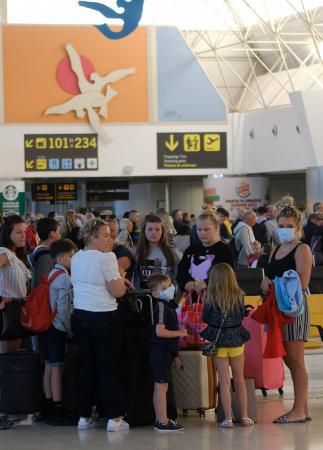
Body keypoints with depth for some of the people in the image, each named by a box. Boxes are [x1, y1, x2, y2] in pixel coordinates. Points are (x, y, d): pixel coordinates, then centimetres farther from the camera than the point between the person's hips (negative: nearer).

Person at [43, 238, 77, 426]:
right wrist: (70, 329, -10)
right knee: (57, 368, -7)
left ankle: (50, 409, 16)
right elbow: (63, 308, -19)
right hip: (59, 328, -9)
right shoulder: (64, 278, -15)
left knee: (50, 367, 11)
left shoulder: (51, 275, 13)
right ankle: (57, 412, -7)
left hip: (48, 326, 9)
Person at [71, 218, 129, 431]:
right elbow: (118, 291, -14)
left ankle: (84, 416, 16)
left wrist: (118, 280, 17)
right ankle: (114, 417, 3)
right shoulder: (106, 258, -13)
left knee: (87, 367, 13)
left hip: (80, 316, 7)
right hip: (103, 318, -7)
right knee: (109, 368, 1)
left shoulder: (76, 258, 10)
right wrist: (120, 277, 3)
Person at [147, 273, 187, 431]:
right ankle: (163, 422, -6)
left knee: (159, 387, 12)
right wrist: (179, 333, -13)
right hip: (161, 352, -10)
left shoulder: (168, 305, 14)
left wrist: (175, 354, 21)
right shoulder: (162, 306, -16)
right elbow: (160, 331, -24)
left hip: (164, 352, 10)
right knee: (162, 387, -7)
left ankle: (160, 420, 18)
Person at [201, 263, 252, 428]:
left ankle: (228, 419, 2)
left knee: (224, 381, 3)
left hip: (218, 341, -2)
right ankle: (244, 417, 16)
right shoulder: (238, 296, -5)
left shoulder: (211, 298, -11)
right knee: (240, 379, 14)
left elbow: (205, 318, -2)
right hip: (236, 340, 2)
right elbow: (242, 315, 6)